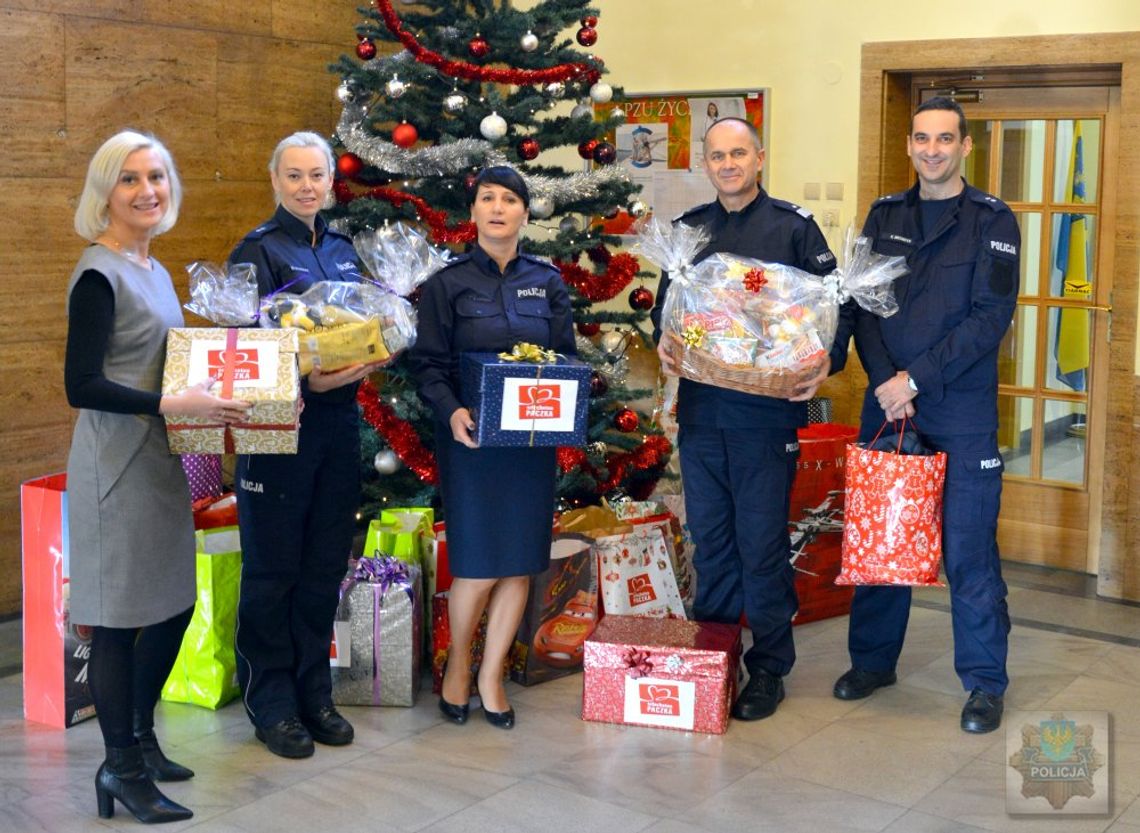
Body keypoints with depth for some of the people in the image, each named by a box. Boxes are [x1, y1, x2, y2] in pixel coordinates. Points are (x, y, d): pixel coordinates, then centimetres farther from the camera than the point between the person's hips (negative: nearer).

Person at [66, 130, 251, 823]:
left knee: (173, 604, 15)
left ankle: (140, 737, 32)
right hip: (116, 467, -9)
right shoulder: (99, 274, -14)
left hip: (161, 460, 9)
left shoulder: (152, 269, 13)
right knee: (119, 616, 0)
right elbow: (82, 385, -19)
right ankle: (122, 769, 14)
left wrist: (209, 393, 8)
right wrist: (172, 403, -24)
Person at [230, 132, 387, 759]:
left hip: (339, 420, 6)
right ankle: (271, 704, 14)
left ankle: (313, 692, 23)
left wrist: (371, 359, -4)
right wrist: (305, 382, -25)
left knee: (325, 565, 11)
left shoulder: (342, 250, 13)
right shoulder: (259, 251, -6)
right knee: (273, 569, 2)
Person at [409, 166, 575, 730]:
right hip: (471, 437, -3)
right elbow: (428, 364, -3)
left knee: (520, 563, 4)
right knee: (478, 565, -3)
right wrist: (451, 412, -21)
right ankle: (457, 660, 23)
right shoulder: (448, 282, 1)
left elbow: (568, 357, 11)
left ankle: (491, 675, 20)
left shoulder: (547, 282, 9)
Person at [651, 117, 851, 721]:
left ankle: (769, 667, 14)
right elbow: (664, 303, 19)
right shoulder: (688, 229, 12)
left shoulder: (794, 227, 0)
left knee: (762, 541, 1)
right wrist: (663, 340, -2)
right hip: (700, 406, 4)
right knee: (709, 536, 12)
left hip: (768, 409, -4)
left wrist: (828, 359, -18)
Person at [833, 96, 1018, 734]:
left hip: (962, 416, -4)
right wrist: (886, 383, -10)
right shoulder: (885, 216, 10)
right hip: (887, 403, 4)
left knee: (968, 550, 0)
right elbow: (863, 306, 5)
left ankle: (986, 682, 14)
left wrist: (916, 379, -16)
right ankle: (874, 659, 27)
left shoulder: (993, 221, -2)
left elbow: (992, 316, -11)